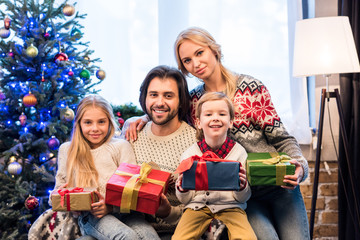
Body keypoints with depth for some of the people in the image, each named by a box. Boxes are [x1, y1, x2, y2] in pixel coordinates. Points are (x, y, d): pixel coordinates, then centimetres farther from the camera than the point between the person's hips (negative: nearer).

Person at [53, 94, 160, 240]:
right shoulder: (66, 150, 18)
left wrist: (110, 207, -15)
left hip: (122, 210, 1)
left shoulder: (121, 146, 11)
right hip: (89, 216, 0)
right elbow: (60, 186, 22)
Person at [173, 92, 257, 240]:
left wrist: (241, 187, -17)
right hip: (197, 206, 1)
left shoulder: (239, 152, 1)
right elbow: (186, 200, 6)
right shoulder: (189, 154, 3)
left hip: (230, 206, -1)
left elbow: (243, 198, 4)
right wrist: (182, 188, -15)